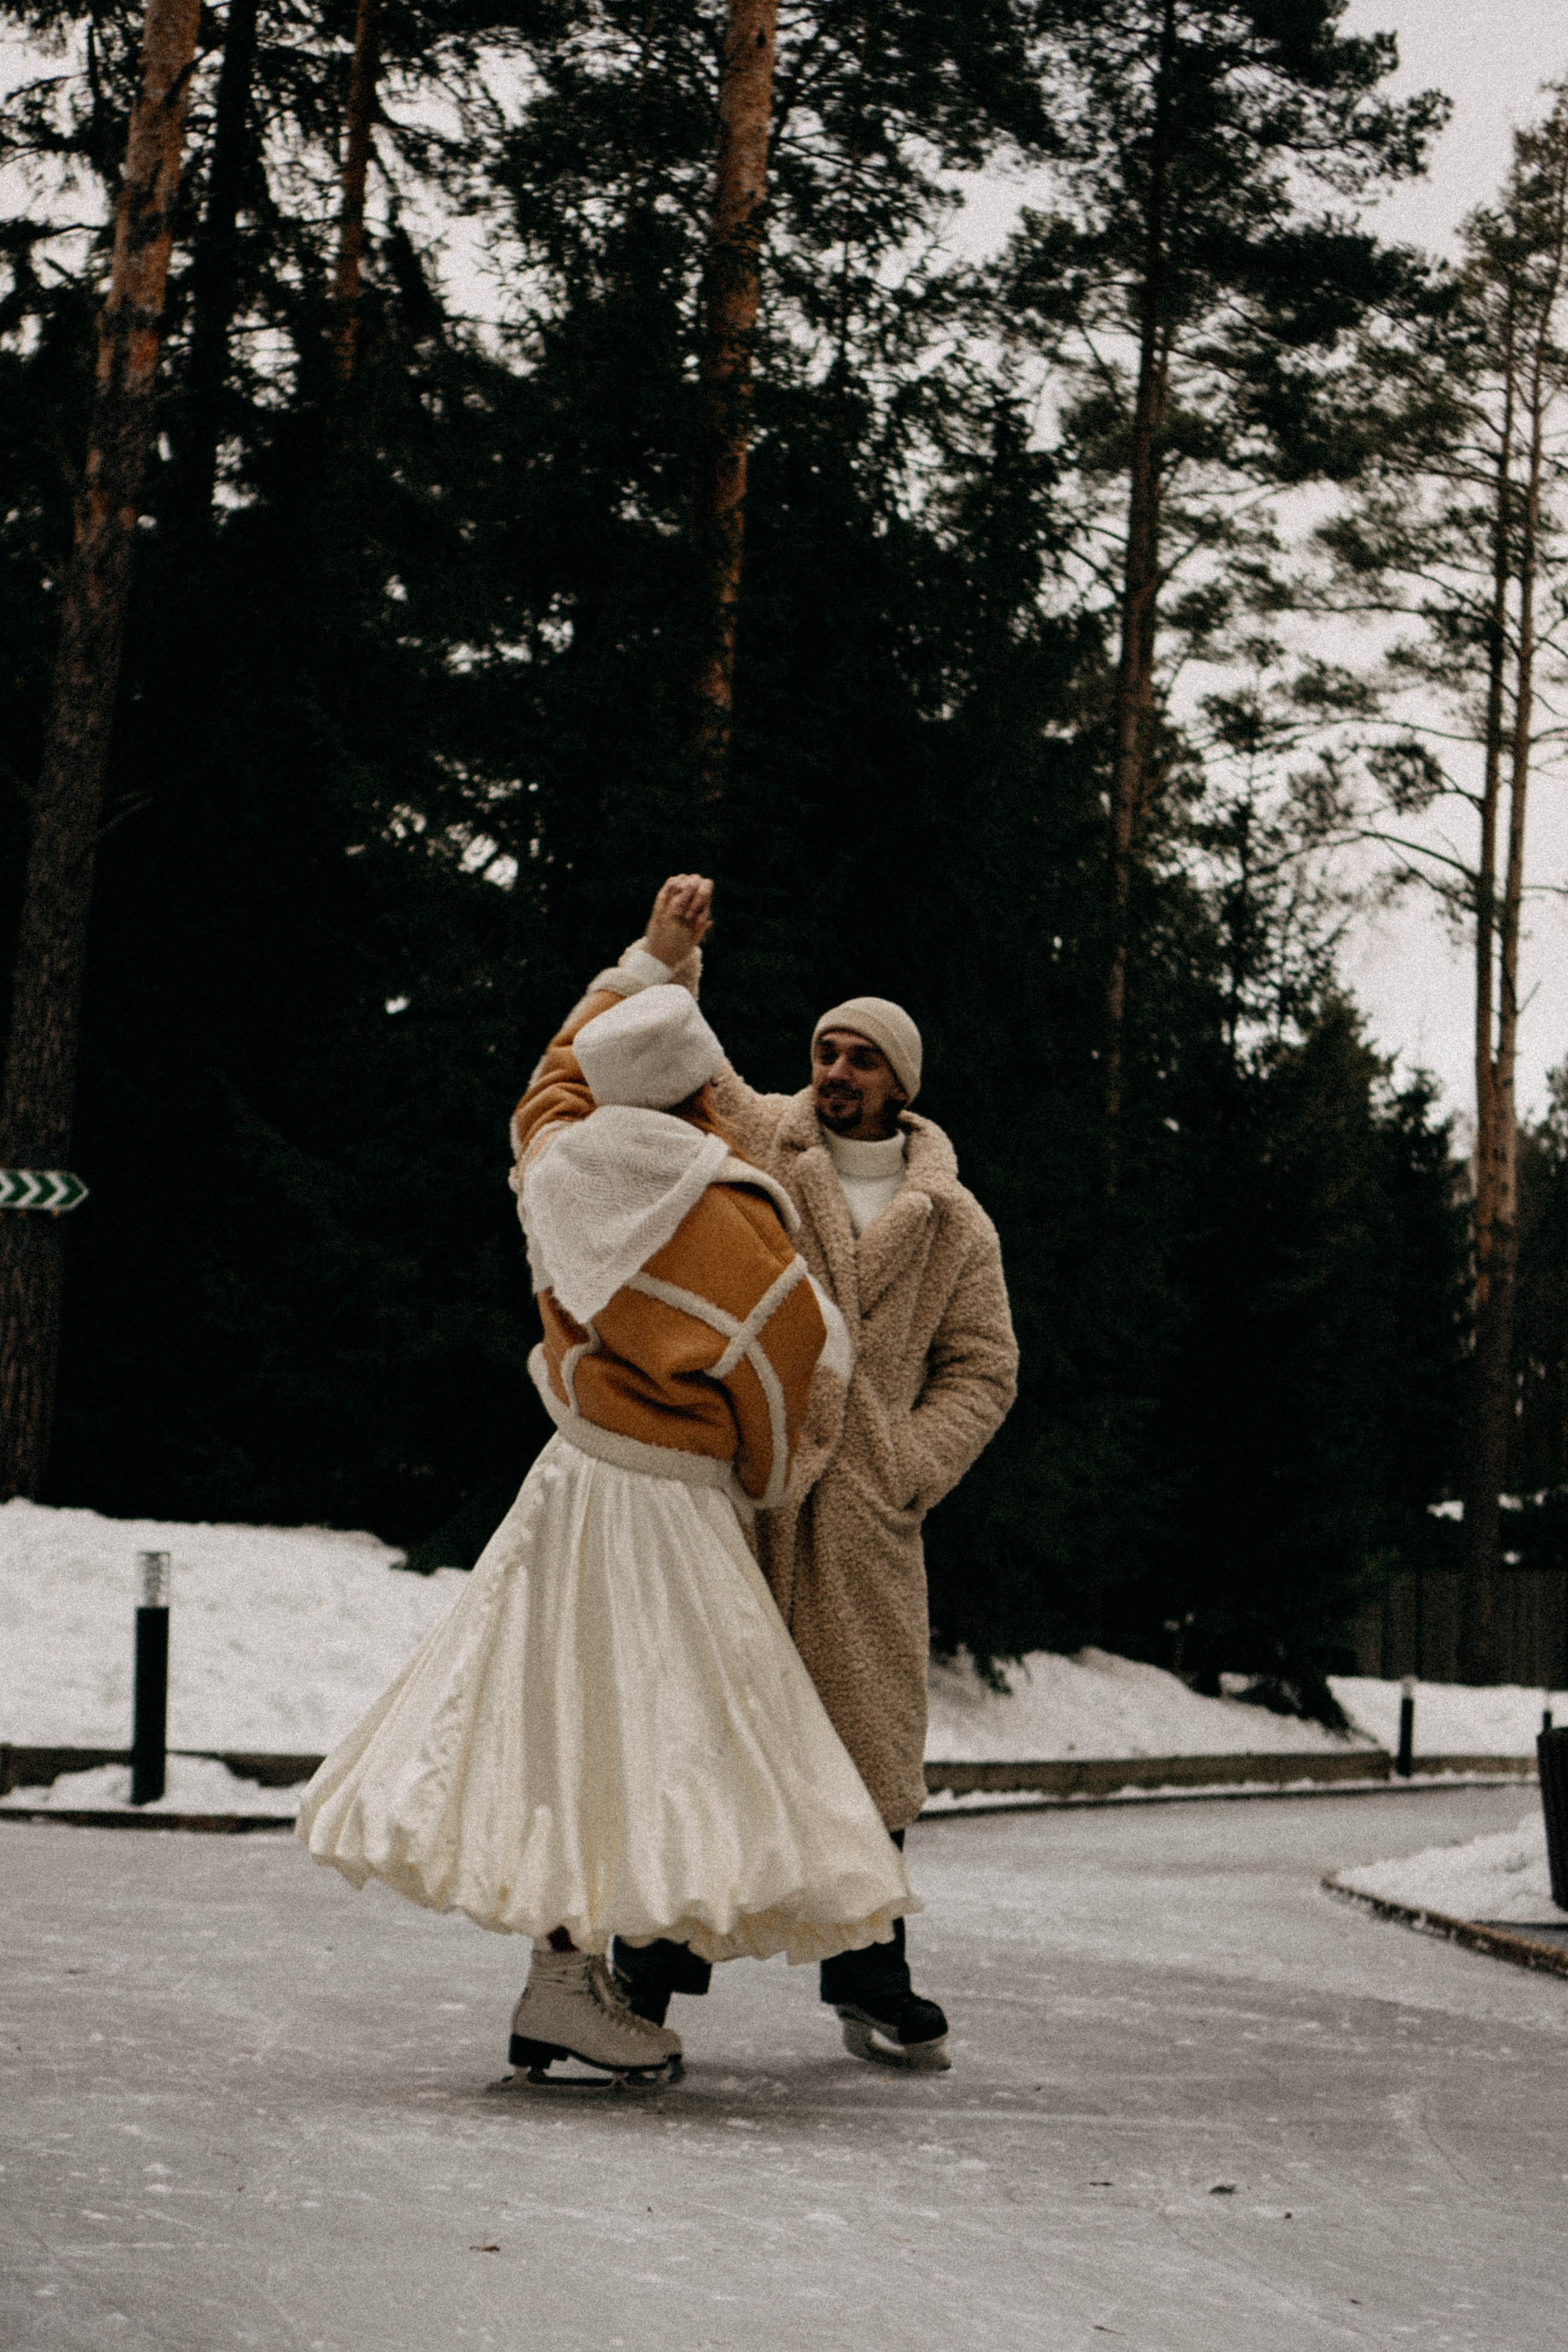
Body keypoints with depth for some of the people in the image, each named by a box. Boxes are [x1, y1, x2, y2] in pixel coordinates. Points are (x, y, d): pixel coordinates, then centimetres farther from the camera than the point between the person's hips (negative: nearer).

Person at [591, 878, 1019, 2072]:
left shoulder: (955, 1225, 11)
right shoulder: (754, 1141, 8)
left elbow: (982, 1369, 13)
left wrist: (907, 1469, -1)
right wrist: (663, 958, -8)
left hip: (861, 1521, 1)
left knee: (865, 1739, 4)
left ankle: (873, 1987, 15)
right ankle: (651, 1974, 5)